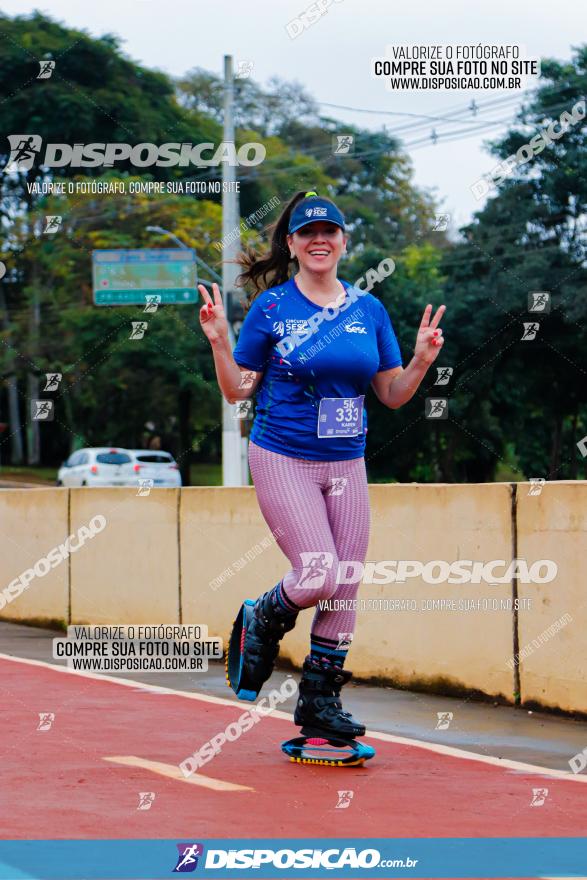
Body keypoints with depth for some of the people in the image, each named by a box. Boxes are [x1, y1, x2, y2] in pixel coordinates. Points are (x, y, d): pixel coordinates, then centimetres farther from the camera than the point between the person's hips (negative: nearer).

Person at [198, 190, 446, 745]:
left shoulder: (369, 310, 8)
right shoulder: (270, 307, -2)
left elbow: (393, 395, 11)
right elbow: (237, 392, -1)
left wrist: (422, 360, -7)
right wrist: (219, 342, -16)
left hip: (347, 465, 4)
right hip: (283, 460, -4)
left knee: (345, 588, 3)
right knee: (319, 577, -15)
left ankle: (319, 700, 17)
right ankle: (262, 621, 18)